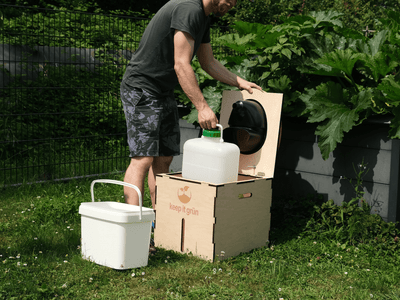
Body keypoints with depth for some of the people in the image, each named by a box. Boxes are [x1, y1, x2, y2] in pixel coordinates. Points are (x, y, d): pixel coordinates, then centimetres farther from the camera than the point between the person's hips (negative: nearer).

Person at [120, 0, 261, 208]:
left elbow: (209, 63, 24)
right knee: (143, 158, -15)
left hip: (164, 93, 10)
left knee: (164, 159, 7)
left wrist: (240, 82, 18)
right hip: (141, 89, -10)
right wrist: (202, 107, -28)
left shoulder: (203, 18, 13)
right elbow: (181, 66, -25)